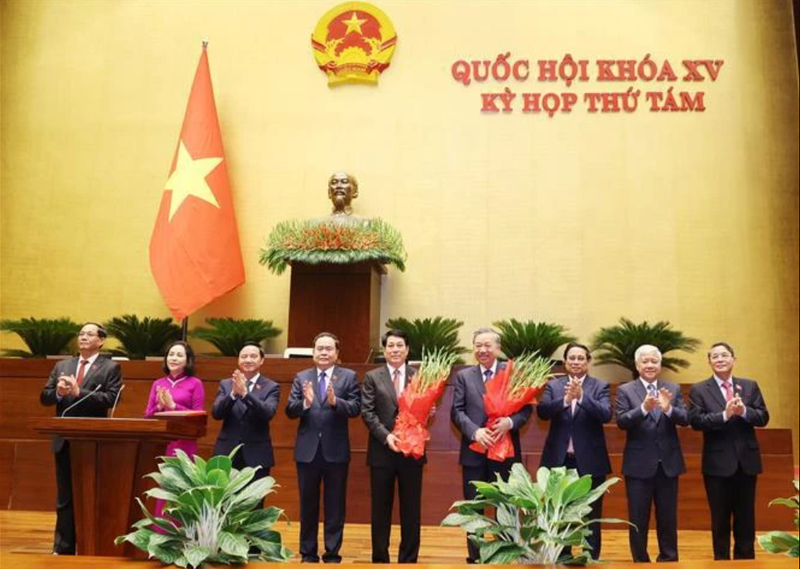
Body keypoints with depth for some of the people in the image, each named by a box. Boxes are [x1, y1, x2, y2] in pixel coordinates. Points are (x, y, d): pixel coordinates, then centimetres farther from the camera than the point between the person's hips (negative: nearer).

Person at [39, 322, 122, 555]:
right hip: (65, 440, 4)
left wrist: (79, 392, -21)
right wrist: (57, 392, -13)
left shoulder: (111, 368, -1)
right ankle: (63, 549, 18)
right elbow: (44, 397, 9)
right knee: (65, 498, 10)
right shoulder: (61, 366, 13)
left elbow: (111, 398, -14)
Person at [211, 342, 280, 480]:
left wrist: (245, 393, -29)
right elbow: (216, 413, -7)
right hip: (227, 454, 2)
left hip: (257, 456, -1)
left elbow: (268, 413, -17)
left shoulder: (271, 387, 0)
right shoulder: (225, 384, 7)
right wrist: (233, 393, -24)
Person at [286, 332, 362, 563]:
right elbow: (290, 411, -4)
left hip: (336, 450, -2)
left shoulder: (349, 376, 0)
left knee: (335, 505, 7)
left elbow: (356, 408, -12)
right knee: (308, 504, 12)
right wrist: (305, 403, -24)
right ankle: (308, 553, 24)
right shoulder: (301, 378, 5)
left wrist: (335, 401, -29)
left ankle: (332, 553, 18)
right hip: (307, 450, 2)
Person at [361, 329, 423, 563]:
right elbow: (367, 412, -3)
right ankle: (380, 558, 20)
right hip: (382, 451, 0)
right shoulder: (372, 377, 4)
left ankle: (409, 559, 18)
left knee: (411, 509, 7)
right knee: (381, 508, 8)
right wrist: (386, 436, -15)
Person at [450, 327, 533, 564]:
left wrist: (511, 422, -21)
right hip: (474, 451, 1)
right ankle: (474, 556, 21)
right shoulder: (463, 376, 6)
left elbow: (526, 408, -2)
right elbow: (457, 411, -1)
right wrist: (475, 431, -17)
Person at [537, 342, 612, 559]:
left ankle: (591, 559, 17)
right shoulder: (553, 385, 5)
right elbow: (542, 411, -10)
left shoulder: (600, 386, 1)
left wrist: (582, 396, -26)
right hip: (559, 460, 1)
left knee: (590, 516, 5)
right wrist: (565, 399, -26)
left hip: (590, 461, -1)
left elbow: (606, 415, -14)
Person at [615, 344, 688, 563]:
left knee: (668, 518, 12)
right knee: (638, 519, 6)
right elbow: (621, 421, -13)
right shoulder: (625, 390, -2)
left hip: (668, 463, 2)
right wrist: (644, 408, -29)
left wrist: (668, 409, -25)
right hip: (639, 464, -2)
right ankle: (640, 560, 19)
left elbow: (685, 419, -5)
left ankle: (669, 559, 25)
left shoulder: (673, 389, 6)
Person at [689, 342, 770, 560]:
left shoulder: (750, 386, 6)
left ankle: (745, 559, 24)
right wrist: (725, 415, -26)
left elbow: (763, 417, -1)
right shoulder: (699, 390, -3)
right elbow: (696, 421, -14)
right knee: (720, 518, 8)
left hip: (746, 461, 3)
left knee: (746, 517, 12)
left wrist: (744, 411, -20)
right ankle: (722, 560, 20)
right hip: (718, 463, -2)